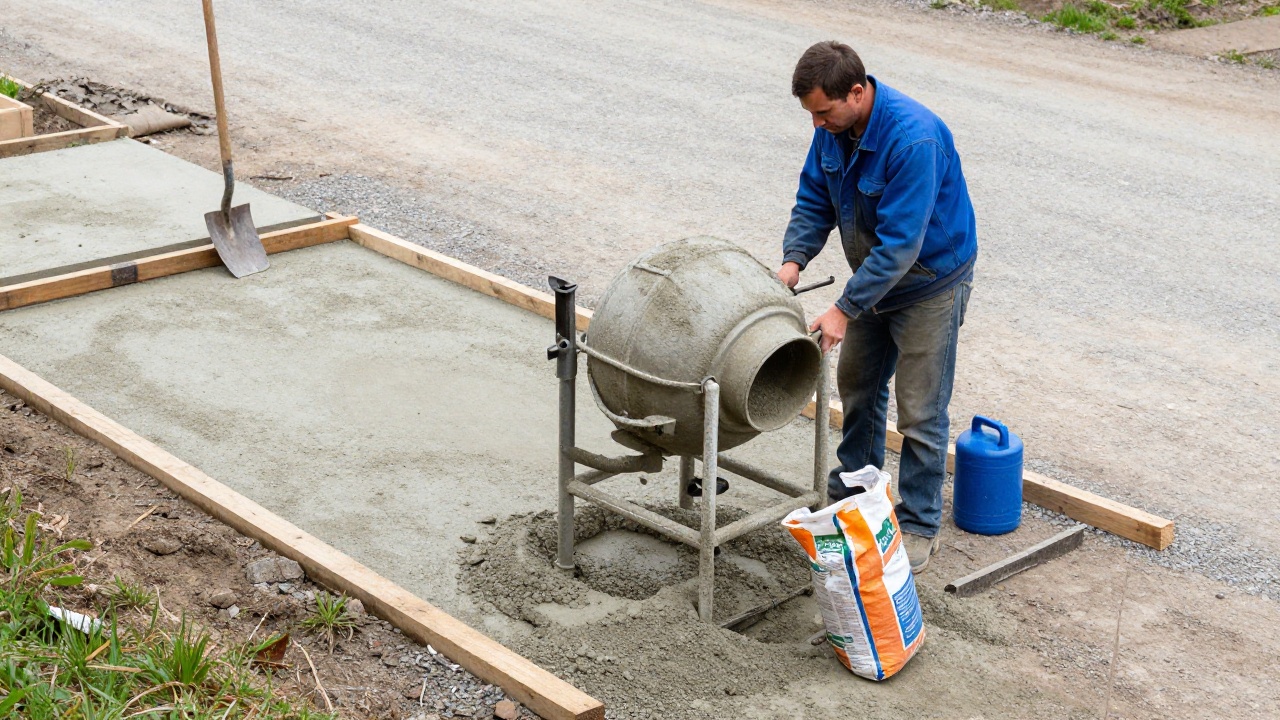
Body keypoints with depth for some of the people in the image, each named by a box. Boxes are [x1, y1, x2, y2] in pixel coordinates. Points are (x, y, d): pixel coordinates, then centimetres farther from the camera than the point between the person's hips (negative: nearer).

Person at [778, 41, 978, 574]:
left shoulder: (914, 139, -35)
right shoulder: (834, 126, -10)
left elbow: (900, 241, -34)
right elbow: (815, 197, 1)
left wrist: (845, 310, -32)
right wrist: (794, 259, -16)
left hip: (930, 281, -8)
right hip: (875, 275, 8)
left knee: (920, 412, -3)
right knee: (857, 385, 20)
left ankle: (918, 527, 12)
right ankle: (850, 496, 38)